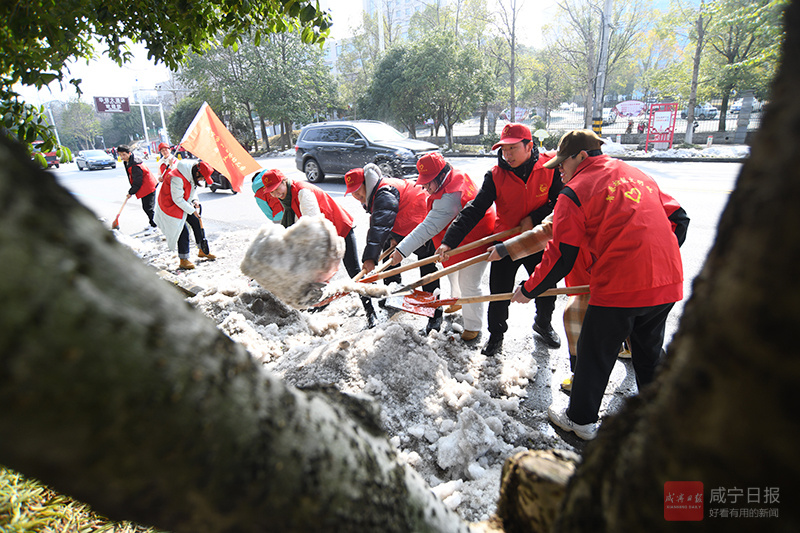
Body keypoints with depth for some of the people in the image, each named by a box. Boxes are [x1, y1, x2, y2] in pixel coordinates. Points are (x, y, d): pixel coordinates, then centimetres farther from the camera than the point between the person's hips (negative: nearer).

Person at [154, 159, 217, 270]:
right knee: (183, 231, -10)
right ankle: (183, 261, -1)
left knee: (197, 223, 8)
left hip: (185, 204, 9)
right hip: (171, 206, -9)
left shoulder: (192, 174, -4)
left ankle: (203, 251, 22)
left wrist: (194, 200, -4)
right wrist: (192, 210, -20)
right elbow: (178, 199, -27)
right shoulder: (177, 178, -32)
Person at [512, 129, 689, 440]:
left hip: (619, 287, -7)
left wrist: (529, 290, 1)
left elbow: (560, 258, -10)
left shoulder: (574, 193, -7)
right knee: (649, 352, 24)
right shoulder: (639, 176, 15)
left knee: (595, 355, 10)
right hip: (667, 284, 7)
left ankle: (581, 420, 26)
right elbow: (678, 219, 17)